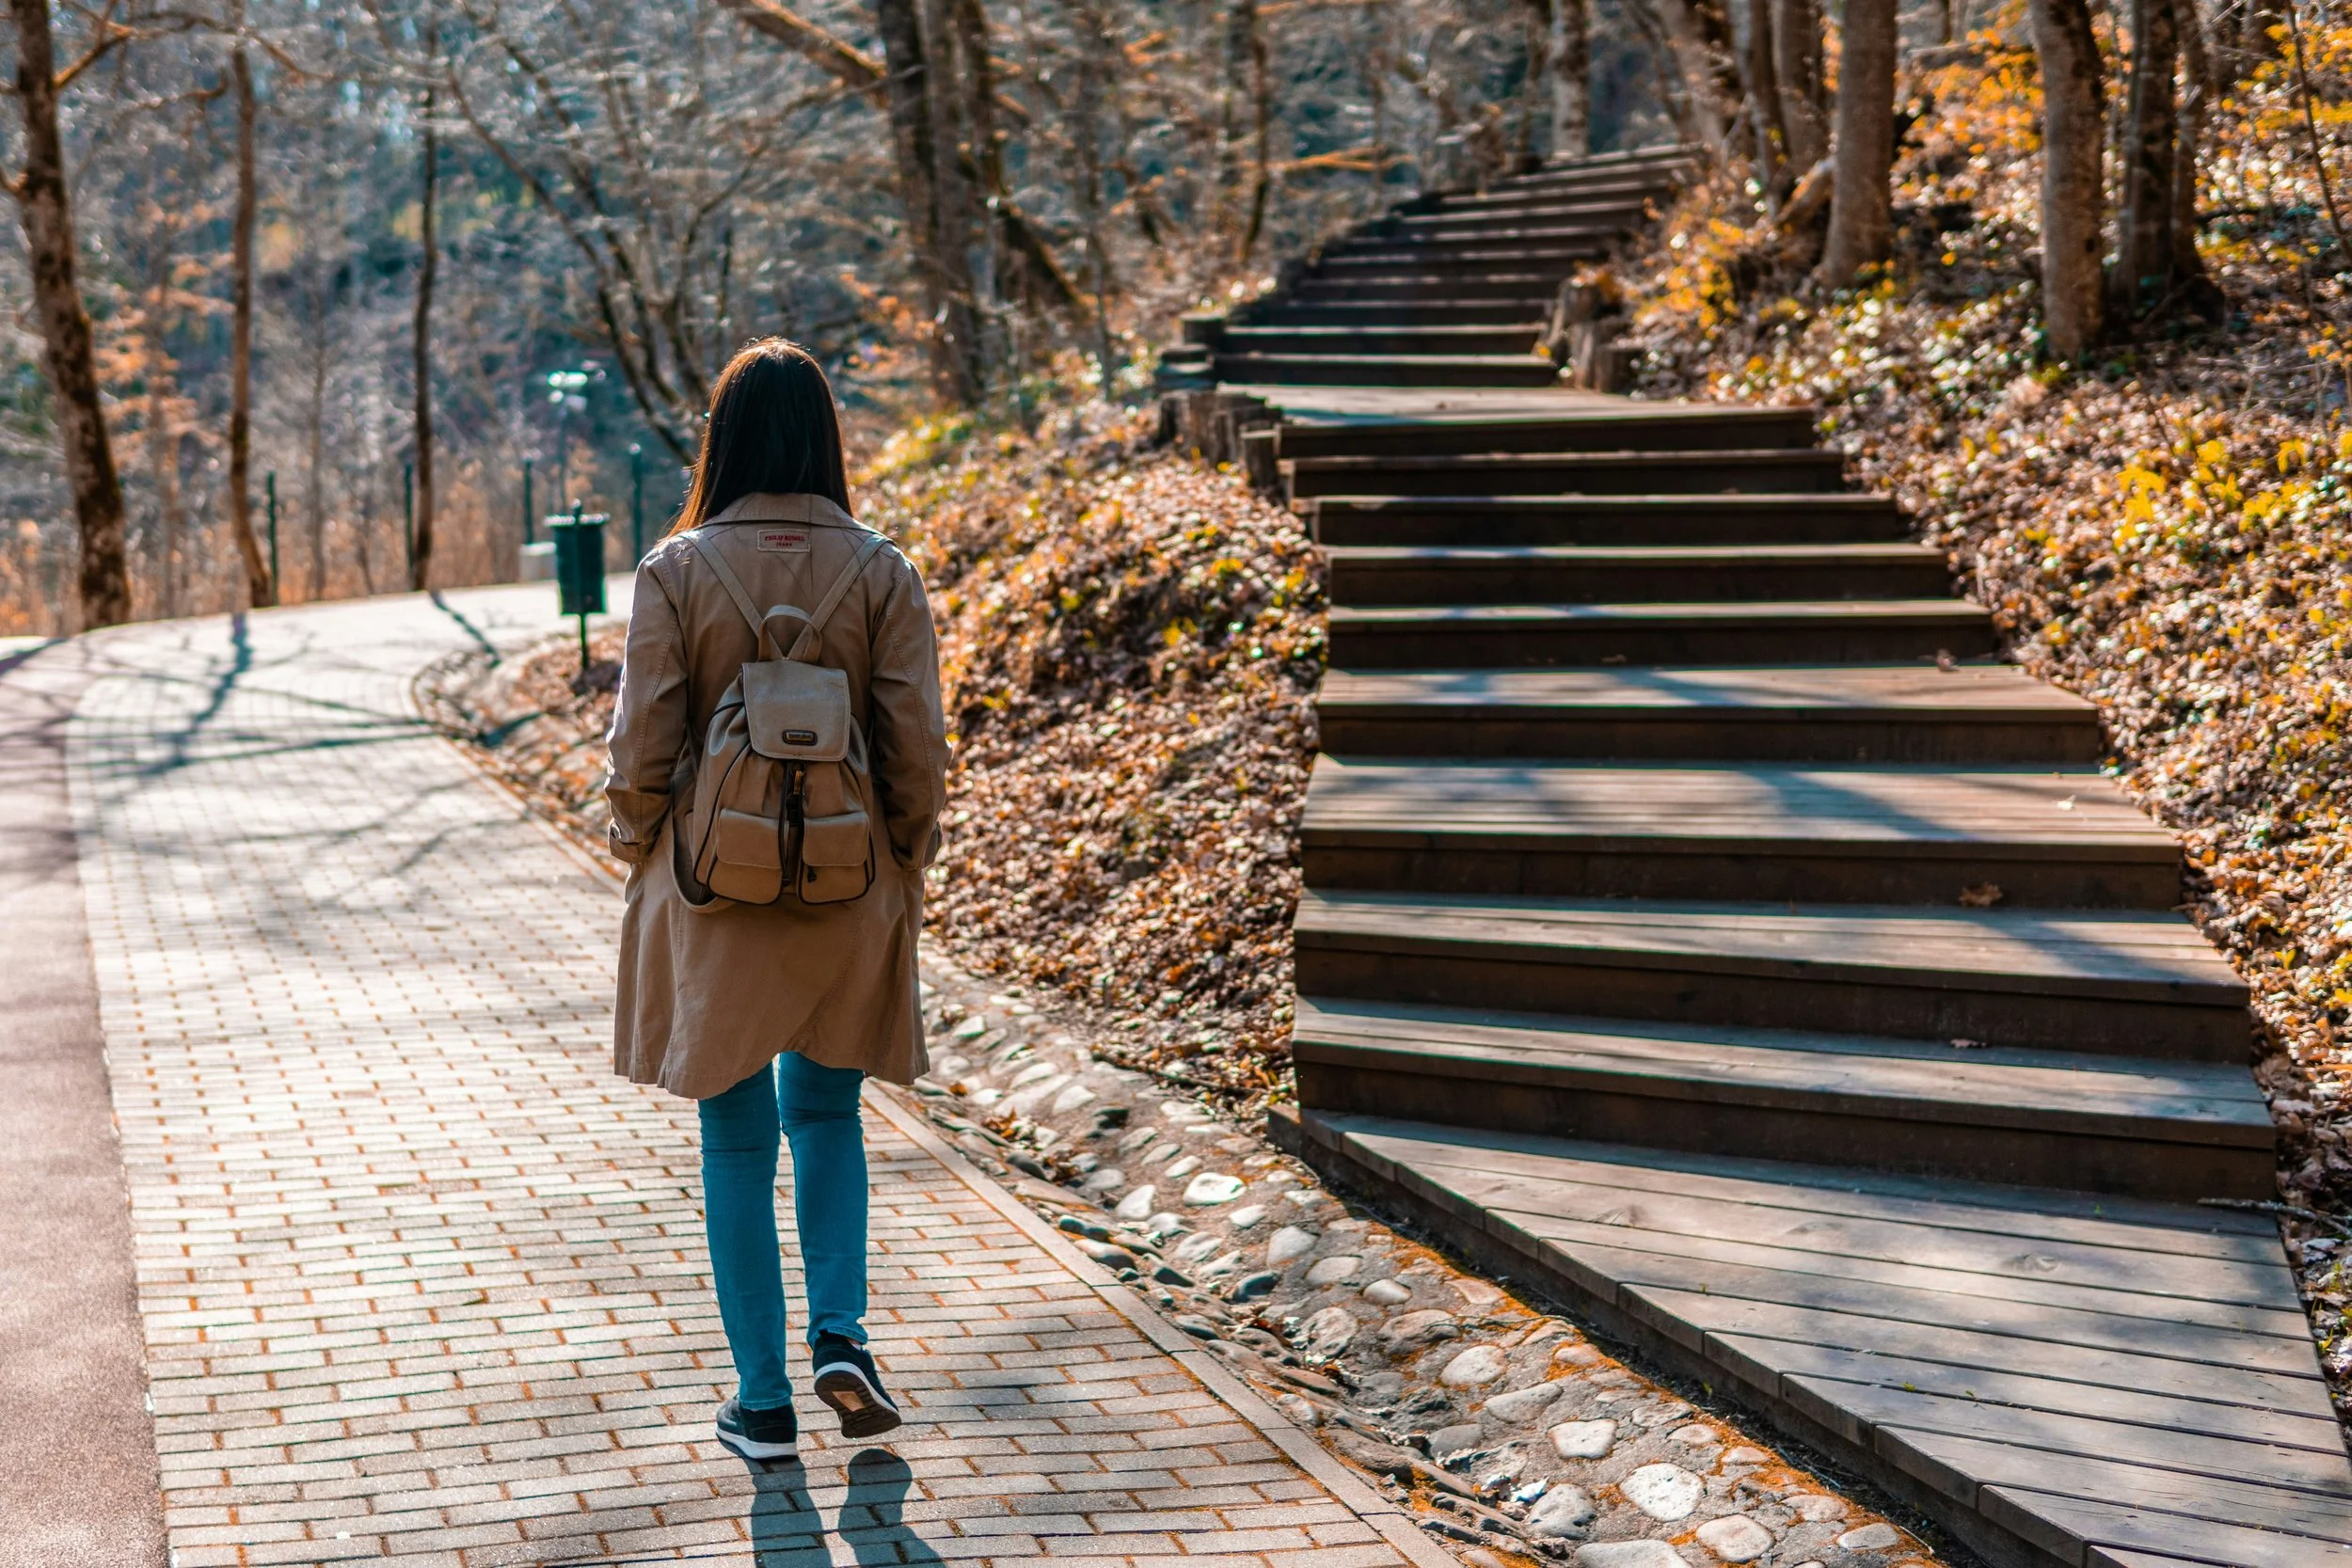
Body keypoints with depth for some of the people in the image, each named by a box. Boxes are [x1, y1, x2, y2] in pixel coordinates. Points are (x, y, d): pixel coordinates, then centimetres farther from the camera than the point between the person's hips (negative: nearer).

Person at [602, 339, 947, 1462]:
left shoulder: (677, 570, -8)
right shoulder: (879, 571, -5)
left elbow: (641, 746, -8)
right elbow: (917, 746, -5)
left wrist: (642, 858, 8)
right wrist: (906, 864, 9)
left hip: (714, 886, -1)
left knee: (738, 1142, 9)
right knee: (826, 1112, 22)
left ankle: (762, 1401, 12)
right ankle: (840, 1333, 5)